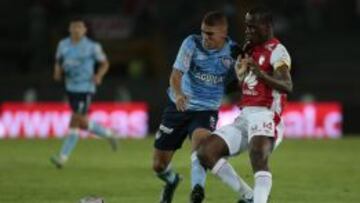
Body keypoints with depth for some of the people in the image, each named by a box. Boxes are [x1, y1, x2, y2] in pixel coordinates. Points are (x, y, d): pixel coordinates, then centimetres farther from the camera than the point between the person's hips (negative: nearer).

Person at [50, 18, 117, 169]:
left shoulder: (92, 46, -6)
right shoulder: (63, 45, 6)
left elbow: (104, 63, 3)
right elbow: (58, 62, 18)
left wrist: (99, 75, -16)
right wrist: (57, 72, -5)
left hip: (86, 88, -6)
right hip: (71, 88, 6)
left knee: (75, 122, -10)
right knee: (83, 124, 11)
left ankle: (63, 157, -8)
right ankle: (107, 134, 36)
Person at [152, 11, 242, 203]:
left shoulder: (232, 52, -8)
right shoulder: (192, 43, -13)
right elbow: (176, 72, -23)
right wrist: (178, 94, -43)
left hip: (206, 110, -1)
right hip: (179, 106, 1)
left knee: (200, 137, -38)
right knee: (159, 165, 7)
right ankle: (171, 181, 43)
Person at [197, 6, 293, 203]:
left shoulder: (277, 51, -5)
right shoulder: (251, 50, 20)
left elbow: (287, 86, -24)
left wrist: (260, 73, -39)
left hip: (264, 115, -9)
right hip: (244, 118, 9)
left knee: (258, 156, -34)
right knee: (205, 152, -3)